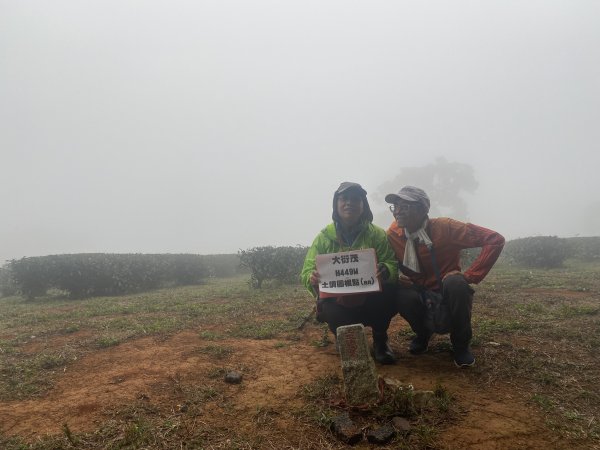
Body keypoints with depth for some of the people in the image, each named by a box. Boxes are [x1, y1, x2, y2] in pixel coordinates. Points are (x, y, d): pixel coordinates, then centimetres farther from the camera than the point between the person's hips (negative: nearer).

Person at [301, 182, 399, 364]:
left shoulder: (377, 234, -3)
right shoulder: (324, 237, -1)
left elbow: (394, 266, -11)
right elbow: (307, 271, -5)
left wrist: (385, 271, -36)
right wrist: (313, 279, -30)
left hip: (370, 302, 0)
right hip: (337, 303, 0)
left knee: (391, 293, -30)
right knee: (329, 312, -33)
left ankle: (380, 340, 1)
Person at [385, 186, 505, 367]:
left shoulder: (445, 227, -22)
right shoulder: (393, 233, -12)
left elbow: (495, 240, -22)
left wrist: (469, 275, -25)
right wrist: (396, 275, -16)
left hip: (448, 296, -2)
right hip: (420, 297, 2)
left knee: (455, 283, -35)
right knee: (402, 295, -31)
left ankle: (461, 344, -7)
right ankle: (423, 333, 5)